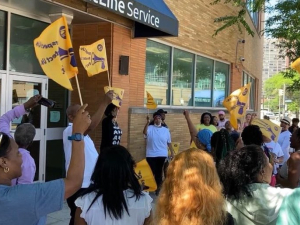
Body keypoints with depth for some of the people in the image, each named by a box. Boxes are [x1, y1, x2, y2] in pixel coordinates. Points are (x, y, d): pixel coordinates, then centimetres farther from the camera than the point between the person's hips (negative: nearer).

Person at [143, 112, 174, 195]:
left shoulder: (166, 130, 6)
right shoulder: (150, 128, -1)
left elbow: (169, 143, 10)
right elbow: (144, 132, -23)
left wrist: (172, 153, 5)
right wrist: (147, 122, -34)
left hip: (162, 155, 2)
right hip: (151, 155, -1)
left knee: (159, 172, 8)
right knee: (151, 172, 4)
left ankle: (158, 188, 19)